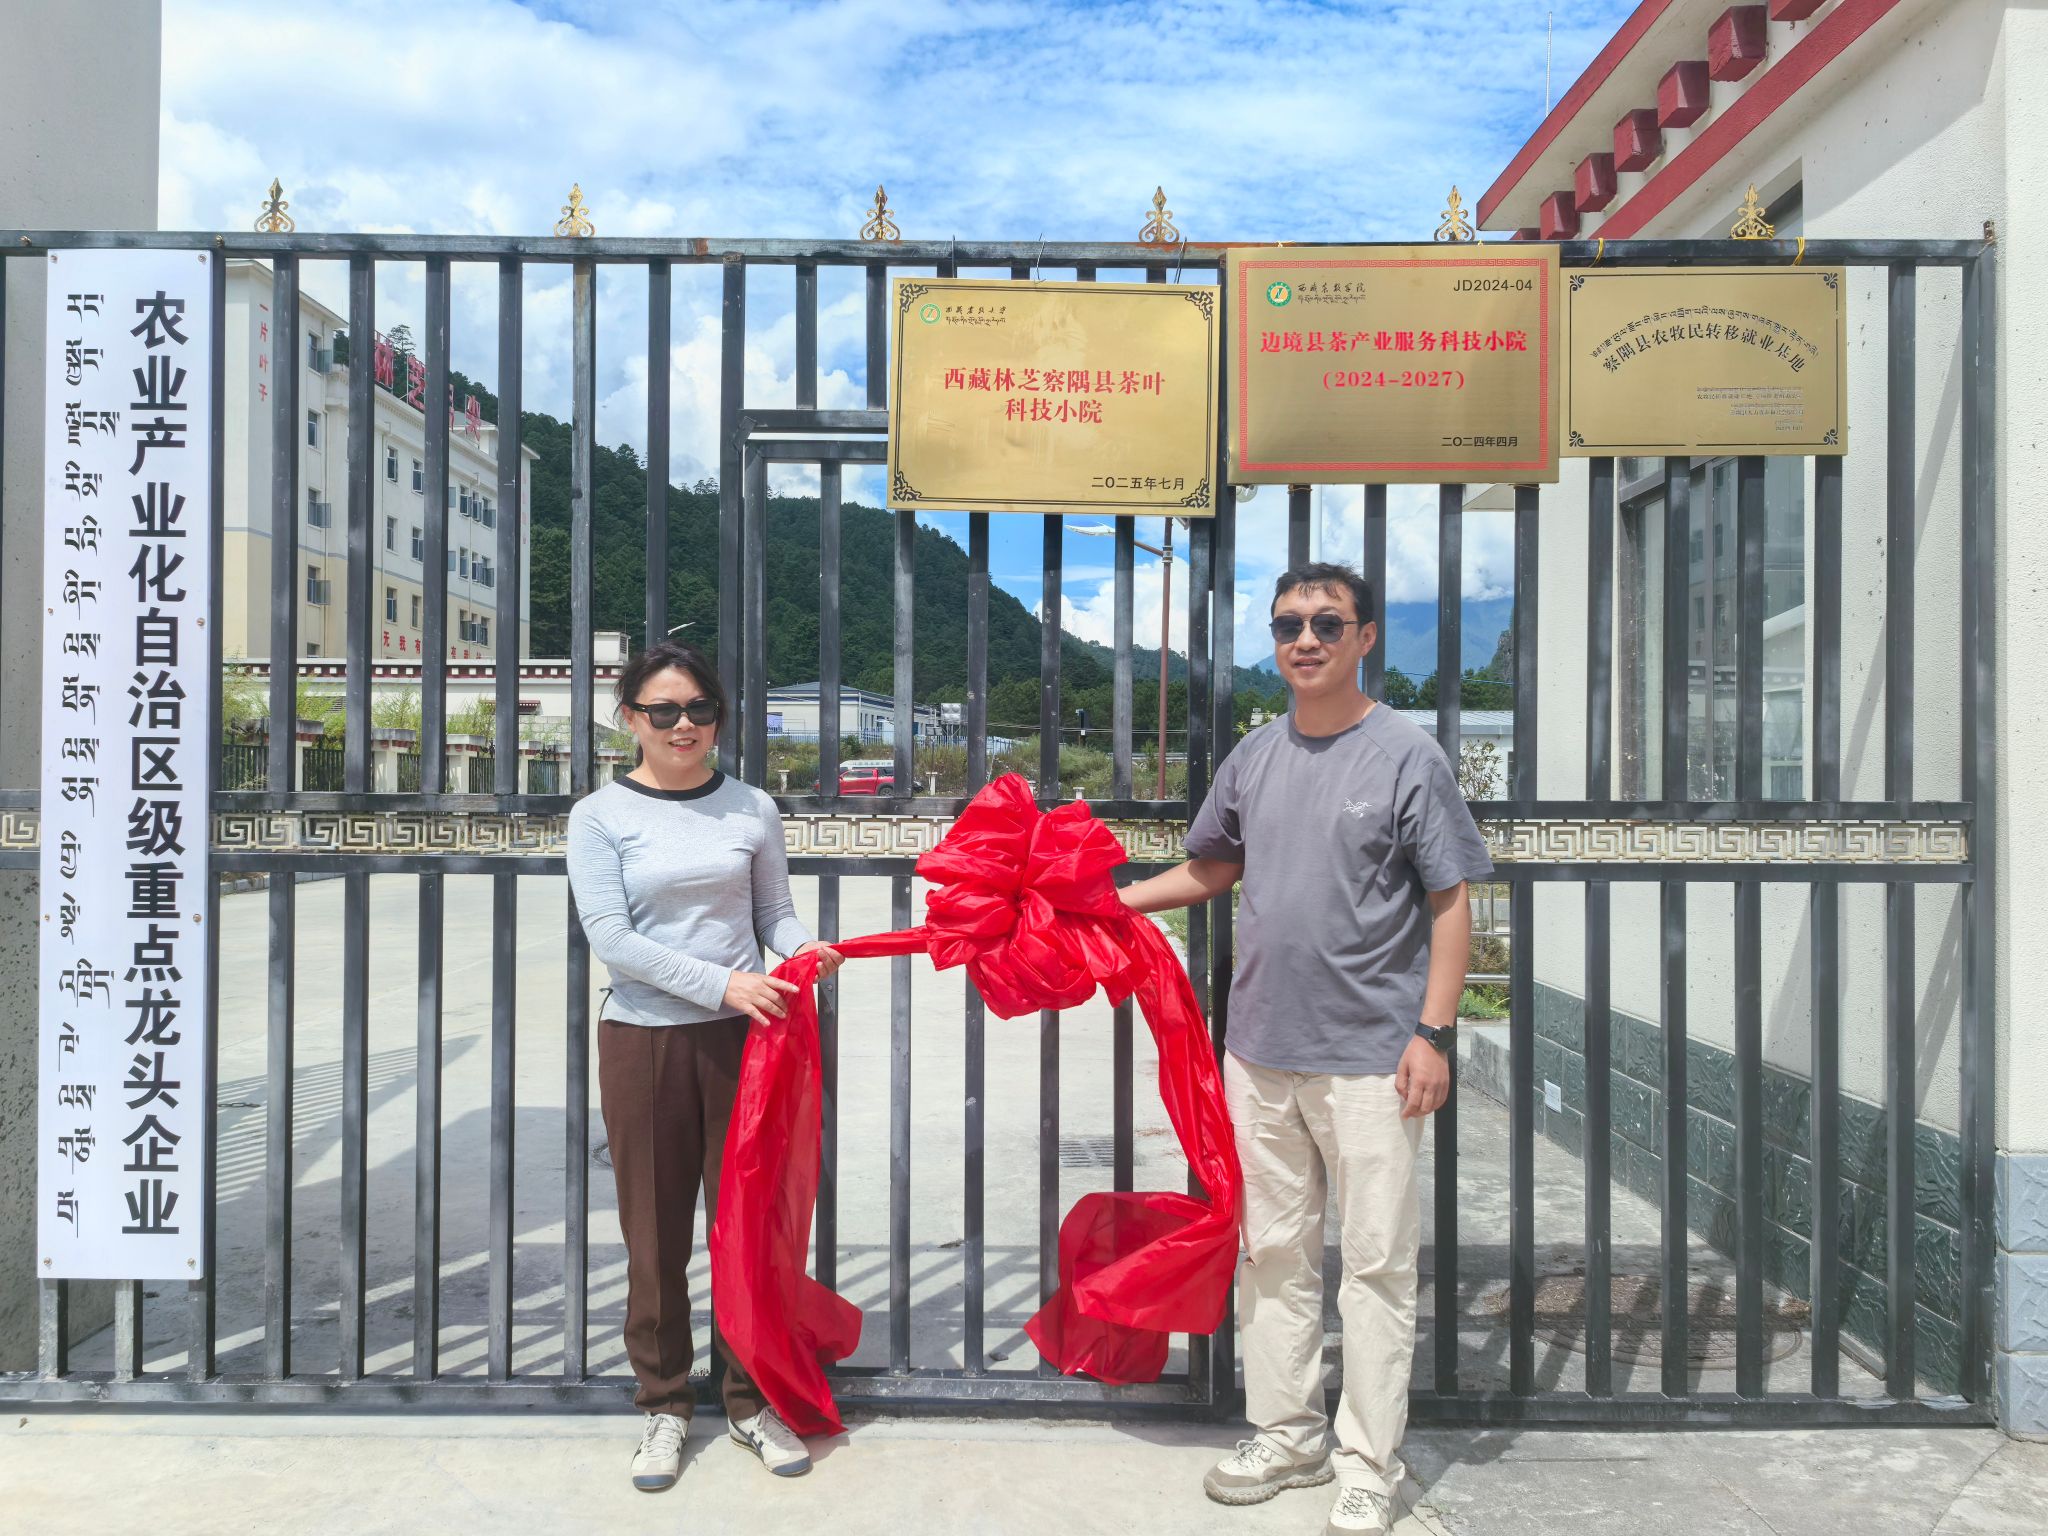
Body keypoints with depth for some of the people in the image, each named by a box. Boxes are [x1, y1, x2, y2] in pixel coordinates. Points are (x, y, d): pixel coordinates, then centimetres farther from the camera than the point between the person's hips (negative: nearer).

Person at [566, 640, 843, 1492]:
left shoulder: (751, 809, 4)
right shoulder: (600, 816, -2)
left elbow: (773, 910, 9)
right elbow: (611, 936, -11)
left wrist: (805, 946, -14)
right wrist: (721, 982, -20)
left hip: (740, 1037, 2)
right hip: (643, 1040, -1)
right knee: (656, 1231, 7)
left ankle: (751, 1399, 24)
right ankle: (664, 1405, 25)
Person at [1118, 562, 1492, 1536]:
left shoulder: (1407, 756, -6)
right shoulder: (1254, 757, 8)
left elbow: (1450, 903, -6)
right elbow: (1212, 869, 20)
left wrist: (1433, 1030, -13)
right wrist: (1111, 900, 9)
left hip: (1370, 1058, -5)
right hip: (1261, 1051, 5)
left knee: (1375, 1264, 5)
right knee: (1274, 1253, 15)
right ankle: (1288, 1437, 31)